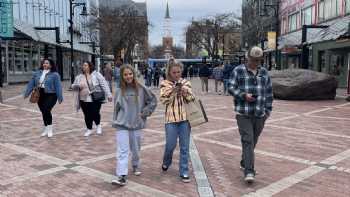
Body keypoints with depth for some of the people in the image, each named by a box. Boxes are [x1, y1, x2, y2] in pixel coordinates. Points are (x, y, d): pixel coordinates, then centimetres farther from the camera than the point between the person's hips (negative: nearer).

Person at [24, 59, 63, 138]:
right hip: (40, 95, 5)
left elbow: (58, 86, -10)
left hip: (50, 95, -5)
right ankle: (46, 129, 25)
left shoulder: (55, 75, -6)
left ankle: (50, 129, -3)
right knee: (43, 112, 10)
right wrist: (27, 93, 8)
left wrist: (60, 97, -14)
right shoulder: (37, 73, 9)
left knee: (47, 110, -19)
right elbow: (31, 83, 10)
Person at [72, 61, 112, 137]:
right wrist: (78, 85, -13)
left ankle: (98, 125, 25)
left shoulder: (96, 74, -1)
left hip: (95, 99, -4)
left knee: (95, 113, -5)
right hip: (84, 100, 4)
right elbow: (73, 86, 11)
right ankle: (89, 129, 25)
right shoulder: (79, 77, 11)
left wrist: (108, 94, -16)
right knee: (87, 115, 5)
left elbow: (104, 84, -7)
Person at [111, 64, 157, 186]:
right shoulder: (119, 91, -2)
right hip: (122, 125, -1)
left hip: (136, 124, 1)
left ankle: (136, 166, 42)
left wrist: (145, 112, -3)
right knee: (122, 151, -8)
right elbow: (116, 108, 8)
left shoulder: (141, 89, -5)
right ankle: (122, 176, -10)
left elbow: (153, 101, 4)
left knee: (136, 149, 17)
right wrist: (115, 121, 8)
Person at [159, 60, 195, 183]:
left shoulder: (185, 83, 7)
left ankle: (184, 172, 14)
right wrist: (172, 92, -17)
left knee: (185, 147, 3)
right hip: (171, 118, -1)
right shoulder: (165, 84, 2)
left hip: (185, 118, 2)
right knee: (170, 144, 3)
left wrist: (186, 92, -13)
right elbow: (163, 100, -5)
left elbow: (191, 99, 5)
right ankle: (166, 162, 35)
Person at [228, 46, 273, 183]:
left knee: (253, 141, 11)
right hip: (243, 113, -4)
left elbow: (269, 92, 14)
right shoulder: (238, 71, 1)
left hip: (259, 114, 4)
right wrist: (244, 95, -16)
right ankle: (249, 171, -11)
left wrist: (268, 109, 10)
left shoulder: (264, 72, 11)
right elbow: (231, 88, -1)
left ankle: (244, 163, 31)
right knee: (247, 141, -10)